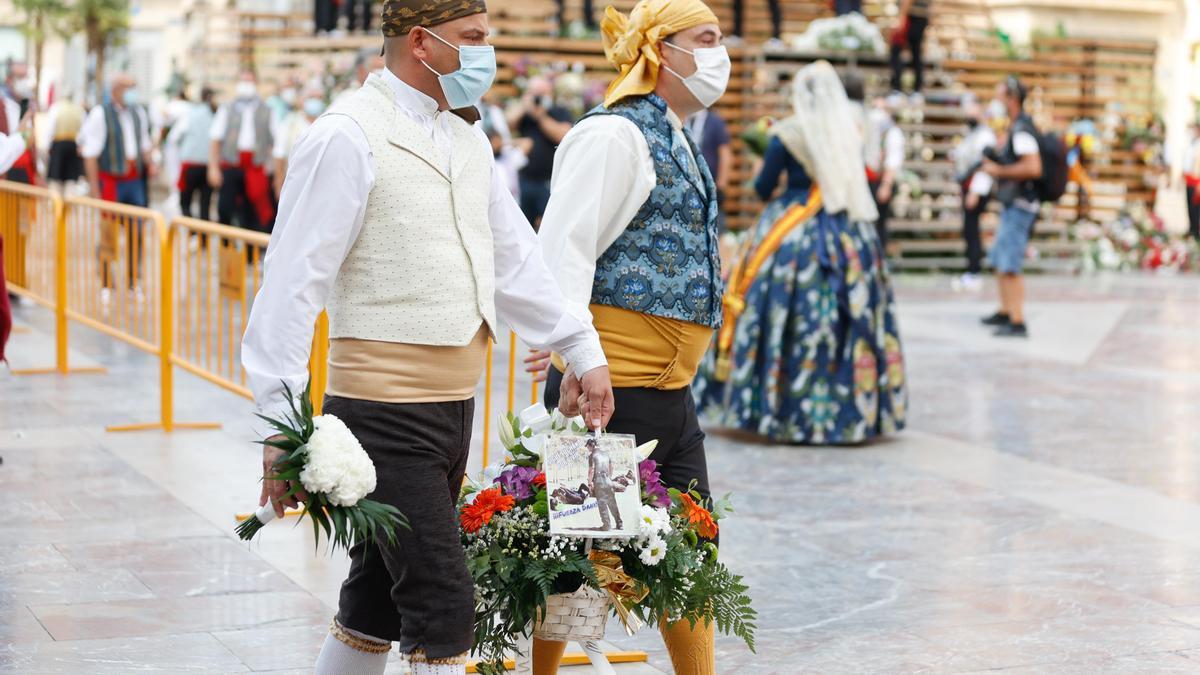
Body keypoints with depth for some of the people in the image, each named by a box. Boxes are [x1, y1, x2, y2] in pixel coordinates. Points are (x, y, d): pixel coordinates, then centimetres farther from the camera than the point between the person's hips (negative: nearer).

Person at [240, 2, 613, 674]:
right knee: (443, 605, -8)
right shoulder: (348, 137, -11)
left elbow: (516, 260, 21)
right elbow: (293, 283, -14)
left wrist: (586, 353, 16)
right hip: (385, 415, -8)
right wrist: (282, 426, -18)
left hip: (454, 410, 8)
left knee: (380, 598, 17)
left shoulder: (467, 139, 14)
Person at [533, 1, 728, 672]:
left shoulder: (677, 141, 18)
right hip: (612, 388, -9)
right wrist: (576, 363, -27)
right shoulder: (614, 134, -11)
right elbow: (563, 251, -19)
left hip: (670, 391, 9)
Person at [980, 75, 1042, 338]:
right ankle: (1005, 312, 34)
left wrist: (999, 170, -18)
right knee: (999, 260, 21)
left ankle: (1018, 323, -12)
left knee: (1010, 266, -12)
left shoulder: (1021, 129, -18)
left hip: (1020, 205, -11)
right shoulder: (1015, 127, 14)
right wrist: (995, 161, 12)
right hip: (1011, 205, 11)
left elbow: (1033, 167, -28)